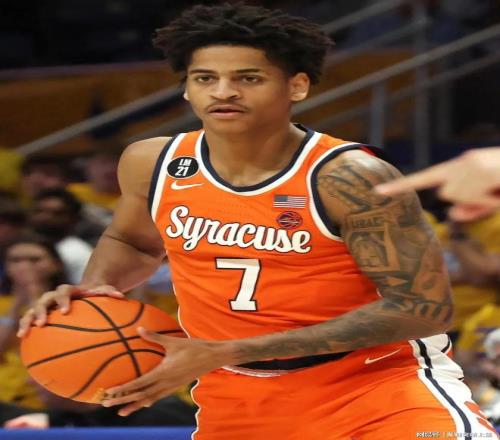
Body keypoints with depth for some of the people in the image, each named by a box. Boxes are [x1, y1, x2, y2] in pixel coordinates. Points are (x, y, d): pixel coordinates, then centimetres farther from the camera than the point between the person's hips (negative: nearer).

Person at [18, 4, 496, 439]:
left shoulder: (347, 178, -21)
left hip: (374, 381, -5)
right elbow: (131, 241, 22)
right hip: (235, 402, 6)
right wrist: (94, 288, -6)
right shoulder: (151, 165, -2)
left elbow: (423, 306, -23)